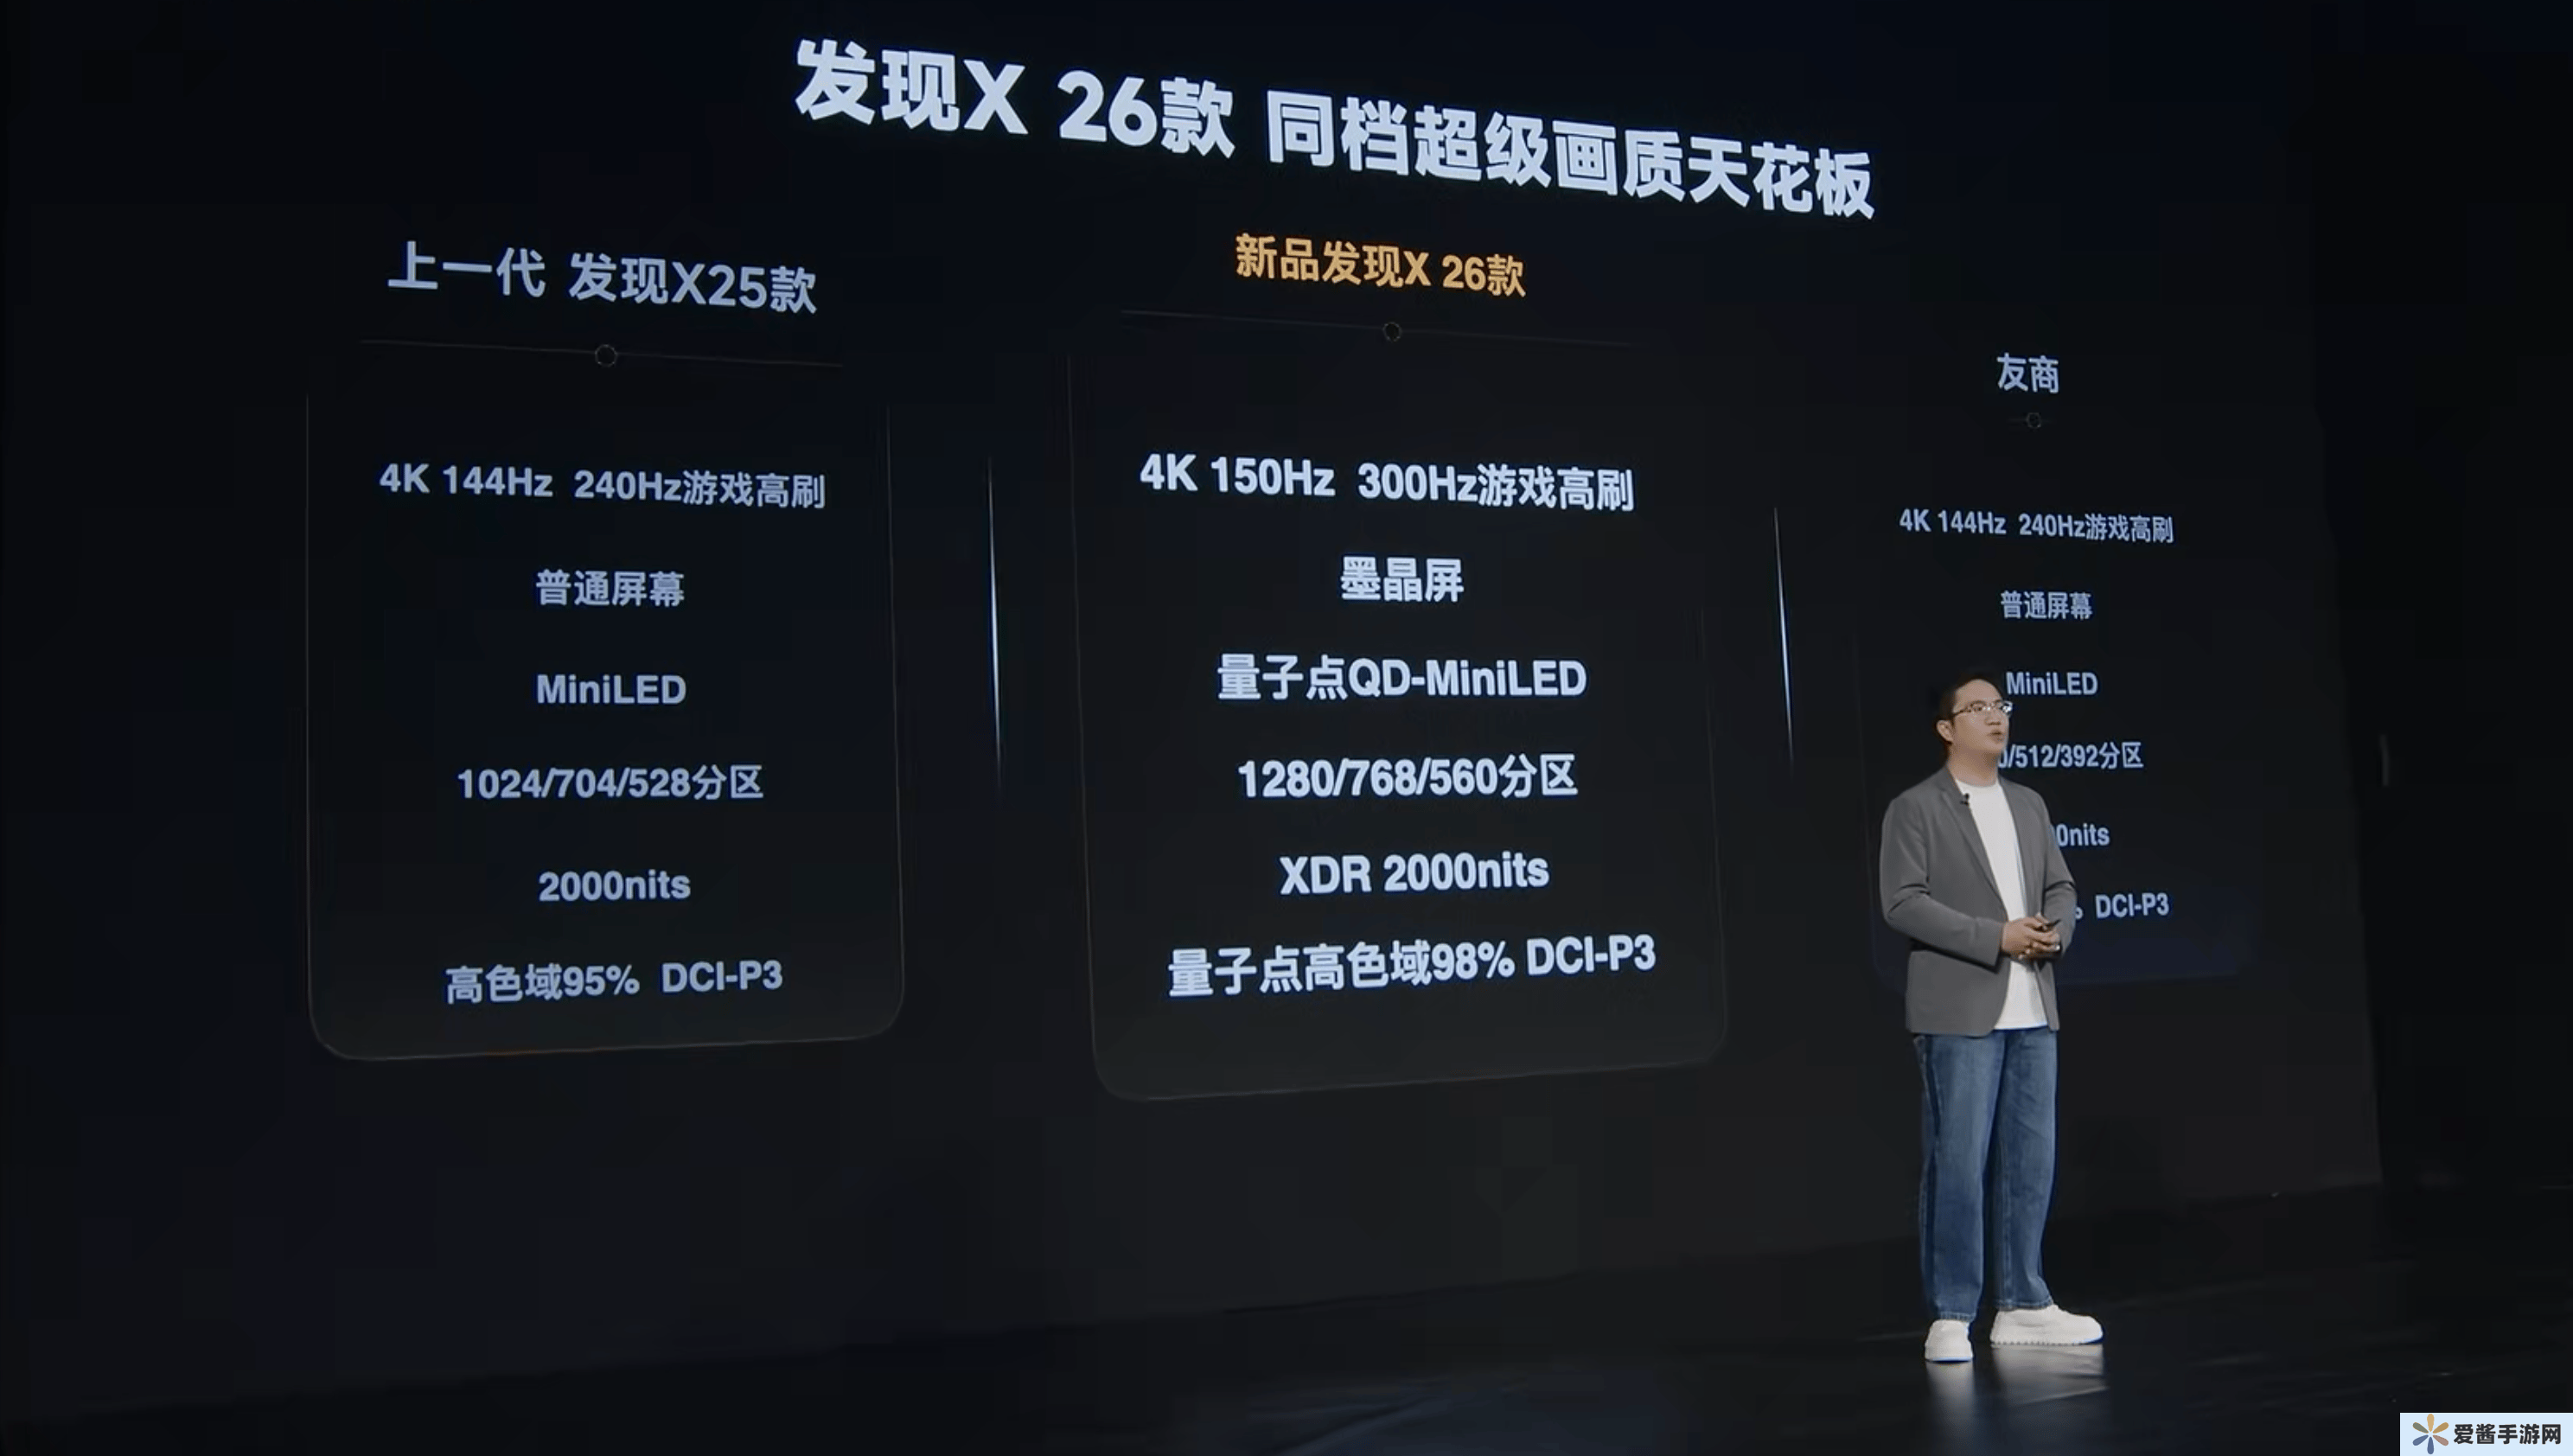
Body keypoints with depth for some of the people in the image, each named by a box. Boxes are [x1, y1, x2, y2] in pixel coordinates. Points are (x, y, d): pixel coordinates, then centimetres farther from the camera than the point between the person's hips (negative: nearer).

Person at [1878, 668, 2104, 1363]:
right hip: (1959, 1012, -6)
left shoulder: (2029, 805, 16)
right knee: (1957, 1163, -5)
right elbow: (1903, 902, -13)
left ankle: (2021, 1303, 20)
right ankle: (1950, 1315, 3)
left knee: (2030, 1160, 9)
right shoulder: (1915, 808, -4)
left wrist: (2055, 931, -5)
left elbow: (2060, 886, 17)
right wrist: (1997, 937, -18)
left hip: (2032, 1010, 6)